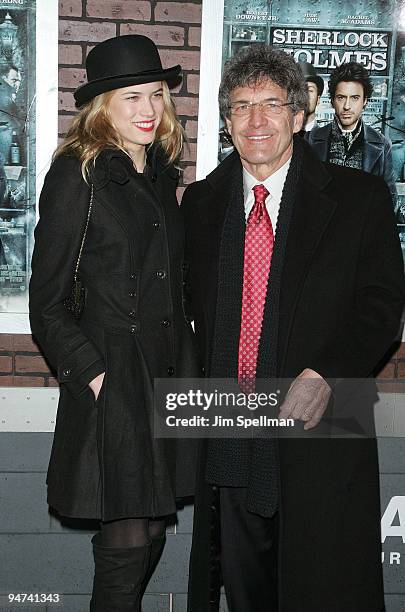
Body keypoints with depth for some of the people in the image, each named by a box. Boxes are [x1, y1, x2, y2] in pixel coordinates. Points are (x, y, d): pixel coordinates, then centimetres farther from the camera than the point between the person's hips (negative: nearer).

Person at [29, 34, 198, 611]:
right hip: (112, 373, -6)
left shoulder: (161, 173, 12)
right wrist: (90, 372, -14)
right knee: (127, 540, 0)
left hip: (167, 367, 7)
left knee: (153, 528, 13)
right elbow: (46, 302, -8)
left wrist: (186, 363, 11)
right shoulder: (77, 175, -9)